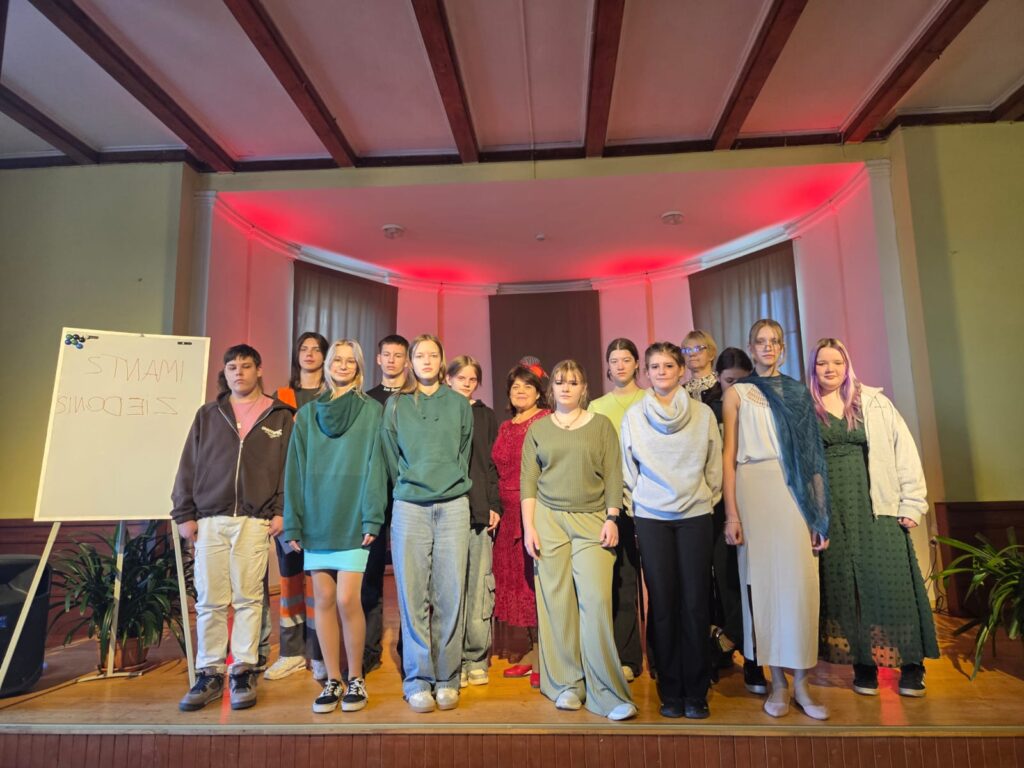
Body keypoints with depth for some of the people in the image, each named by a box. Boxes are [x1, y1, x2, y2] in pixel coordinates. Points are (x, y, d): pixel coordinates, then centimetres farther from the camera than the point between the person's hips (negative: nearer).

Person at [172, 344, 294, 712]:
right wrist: (184, 514, 4)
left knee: (248, 598, 2)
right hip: (210, 520, 2)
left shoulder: (279, 416, 7)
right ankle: (209, 674, 15)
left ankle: (243, 672, 12)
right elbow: (188, 467, 10)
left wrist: (281, 511, -5)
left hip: (255, 521, -2)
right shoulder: (207, 415, 13)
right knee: (209, 601, 4)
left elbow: (290, 468, 3)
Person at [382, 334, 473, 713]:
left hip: (453, 506, 1)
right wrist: (408, 486, 11)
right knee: (413, 596, 1)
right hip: (410, 507, 0)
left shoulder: (459, 404, 11)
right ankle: (418, 681, 12)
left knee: (450, 595, 1)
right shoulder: (396, 405, 9)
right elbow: (391, 458, 13)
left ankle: (447, 679, 12)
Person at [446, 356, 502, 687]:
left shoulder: (486, 417, 14)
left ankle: (476, 658, 11)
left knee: (479, 585, 0)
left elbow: (494, 464, 11)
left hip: (480, 509, 1)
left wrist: (494, 505, 2)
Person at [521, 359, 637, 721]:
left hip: (592, 520, -1)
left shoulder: (601, 425, 8)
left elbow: (613, 475, 3)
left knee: (596, 600, -9)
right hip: (549, 519, 1)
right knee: (557, 602, 3)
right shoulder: (538, 429, 10)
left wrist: (612, 519, -6)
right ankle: (566, 685, 16)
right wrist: (528, 526, -1)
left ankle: (607, 692, 0)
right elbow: (527, 480, 6)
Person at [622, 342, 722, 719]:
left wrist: (708, 499, 10)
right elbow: (628, 470, 9)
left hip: (695, 516, 0)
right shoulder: (633, 416, 3)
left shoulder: (703, 413, 3)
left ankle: (696, 692, 13)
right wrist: (638, 503, 9)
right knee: (663, 604, 2)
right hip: (651, 518, 0)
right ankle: (670, 691, 15)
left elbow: (714, 466, 8)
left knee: (695, 603, 0)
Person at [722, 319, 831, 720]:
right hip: (753, 490, -1)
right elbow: (728, 455, 2)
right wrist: (731, 512, -6)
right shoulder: (737, 393, 8)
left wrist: (821, 512, 3)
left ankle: (800, 683, 8)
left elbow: (812, 452, 10)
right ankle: (777, 682, 11)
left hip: (795, 491, 2)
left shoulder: (797, 392, 15)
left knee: (799, 581, -2)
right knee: (763, 581, 0)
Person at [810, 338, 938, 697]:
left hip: (878, 506, 0)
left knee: (891, 581, 0)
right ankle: (863, 663, 18)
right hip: (831, 509, 0)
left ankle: (911, 665, 15)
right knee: (842, 583, 5)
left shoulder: (874, 402, 5)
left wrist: (911, 504, -3)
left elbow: (903, 449, 2)